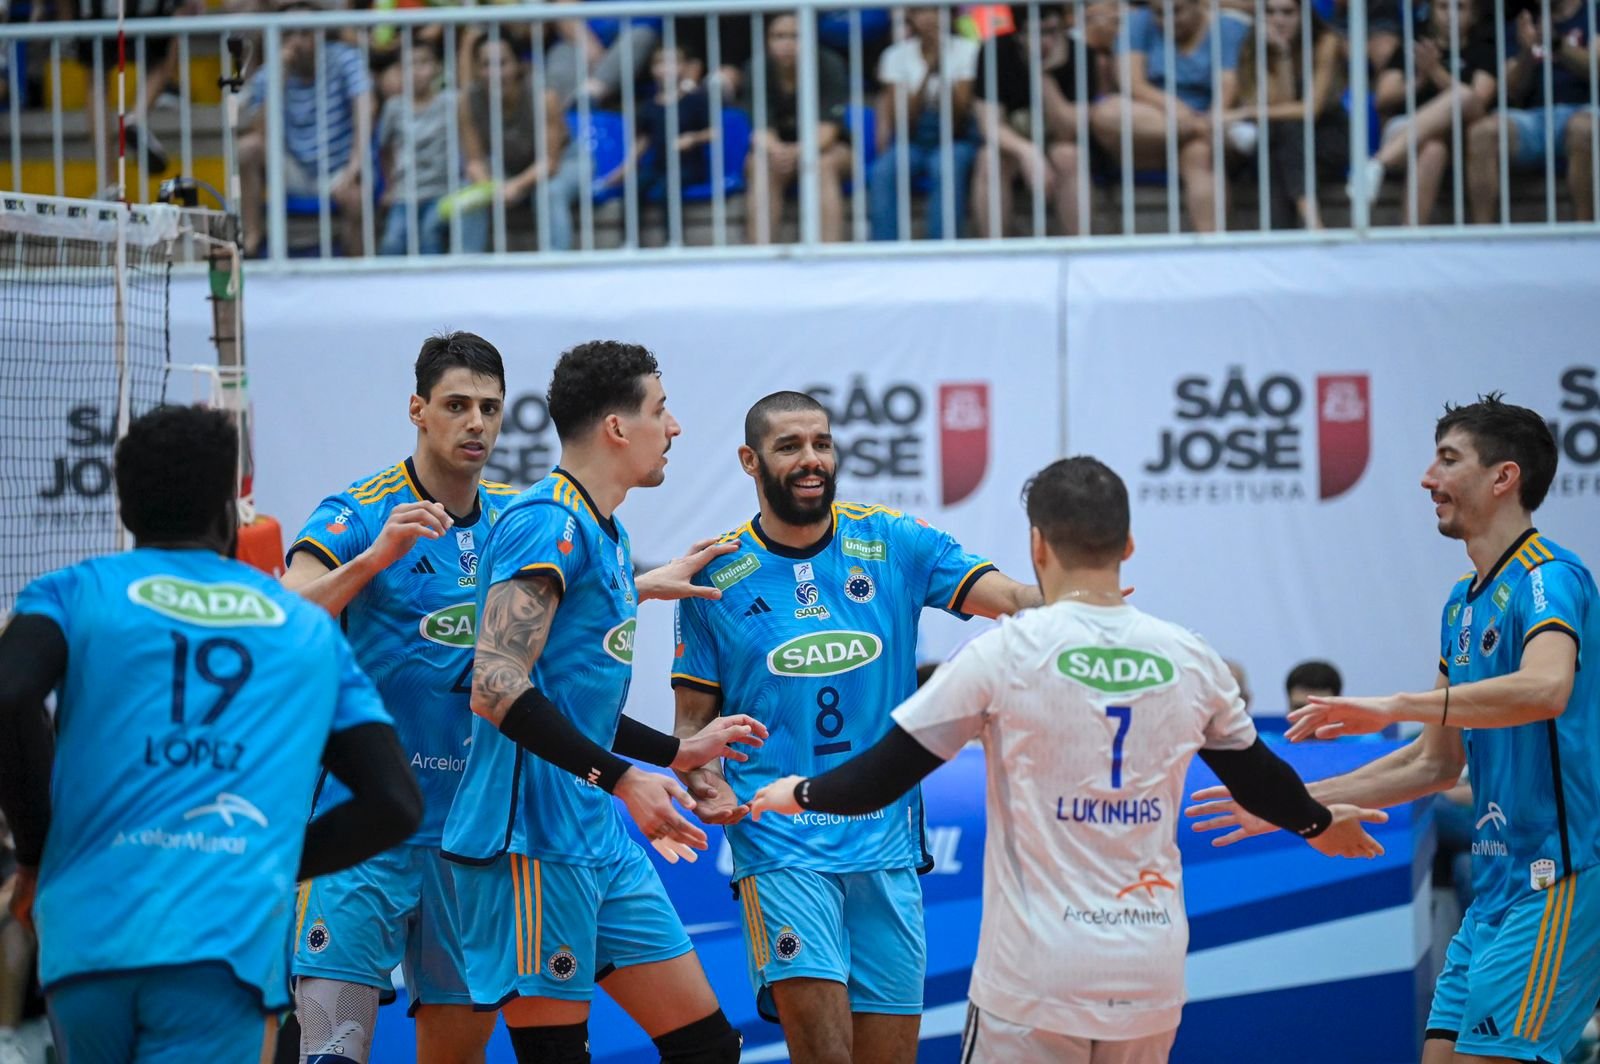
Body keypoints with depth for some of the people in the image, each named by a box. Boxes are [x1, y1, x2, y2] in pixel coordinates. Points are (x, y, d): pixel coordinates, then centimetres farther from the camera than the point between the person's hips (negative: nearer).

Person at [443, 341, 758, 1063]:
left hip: (602, 842, 10)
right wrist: (621, 779, -26)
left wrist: (678, 752, 25)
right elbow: (496, 686, -23)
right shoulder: (549, 523, -13)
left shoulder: (607, 535, 19)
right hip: (534, 844, -10)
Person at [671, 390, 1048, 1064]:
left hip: (887, 846, 3)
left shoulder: (895, 543, 5)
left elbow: (1012, 598, -7)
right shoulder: (717, 576, 3)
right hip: (780, 848, -2)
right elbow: (693, 721, 8)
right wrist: (706, 786, -13)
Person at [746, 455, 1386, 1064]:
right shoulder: (1189, 659, 4)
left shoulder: (1005, 653, -8)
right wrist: (1318, 824, 42)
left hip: (1036, 981, -4)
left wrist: (799, 795, 19)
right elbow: (1257, 778, 21)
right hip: (1151, 976, 4)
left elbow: (882, 779, -2)